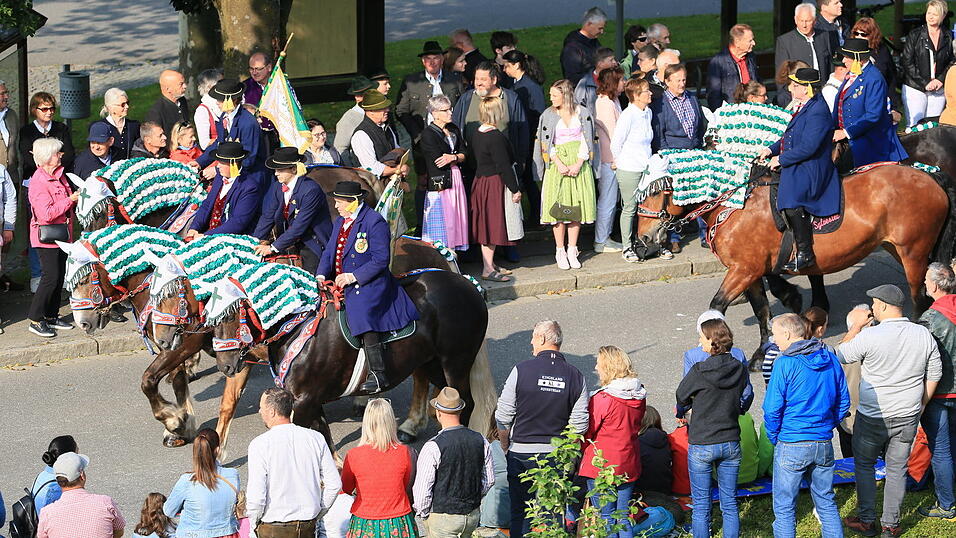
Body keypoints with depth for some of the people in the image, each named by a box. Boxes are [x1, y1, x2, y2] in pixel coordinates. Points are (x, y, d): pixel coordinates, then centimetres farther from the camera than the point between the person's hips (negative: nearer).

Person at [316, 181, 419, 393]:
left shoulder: (374, 222, -11)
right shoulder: (340, 222, 16)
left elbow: (380, 260, -16)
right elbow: (329, 252, 18)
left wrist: (353, 277, -19)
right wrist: (321, 276, -1)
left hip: (368, 285, -10)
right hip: (340, 284, 10)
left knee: (362, 315, -31)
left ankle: (377, 374, -33)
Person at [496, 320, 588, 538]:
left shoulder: (522, 370, -10)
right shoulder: (576, 376, -3)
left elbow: (503, 417, -6)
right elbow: (580, 425, -2)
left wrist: (505, 446, 8)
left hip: (522, 454, -2)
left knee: (520, 513, 7)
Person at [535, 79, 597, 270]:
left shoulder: (582, 113, 2)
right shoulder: (548, 115, 2)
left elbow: (586, 140, 1)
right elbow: (547, 144, 0)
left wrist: (578, 164, -10)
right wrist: (560, 165, -12)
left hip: (579, 165, 0)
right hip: (557, 163, 0)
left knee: (577, 207, 1)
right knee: (558, 208, -3)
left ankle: (572, 251, 8)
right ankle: (560, 251, 3)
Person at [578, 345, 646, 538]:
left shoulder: (602, 399, -19)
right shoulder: (639, 397, 0)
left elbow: (587, 433, -11)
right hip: (629, 465, 6)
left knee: (605, 518, 2)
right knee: (624, 517, 13)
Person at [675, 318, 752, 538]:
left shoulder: (699, 371, -16)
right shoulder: (740, 370, -4)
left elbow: (681, 397, 0)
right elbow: (743, 405, 8)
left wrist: (682, 412, 22)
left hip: (702, 445, -4)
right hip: (731, 443, 4)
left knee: (701, 506, 5)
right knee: (729, 504, 11)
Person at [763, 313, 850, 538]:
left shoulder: (785, 363, -13)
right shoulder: (830, 359, 5)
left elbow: (772, 409, -12)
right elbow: (843, 401, 11)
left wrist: (774, 438, 3)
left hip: (791, 445, -6)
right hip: (824, 445, 6)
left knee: (784, 508, 3)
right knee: (826, 502, 16)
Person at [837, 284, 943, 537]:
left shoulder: (870, 336, -19)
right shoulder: (924, 335, -4)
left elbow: (841, 355, -4)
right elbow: (934, 374, 5)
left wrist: (856, 326, 6)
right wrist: (920, 406, 16)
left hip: (872, 418, -4)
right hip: (907, 417, 4)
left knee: (864, 466, 14)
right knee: (897, 469, 13)